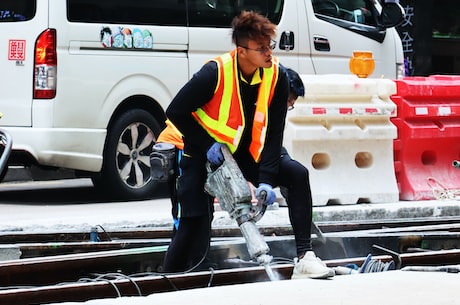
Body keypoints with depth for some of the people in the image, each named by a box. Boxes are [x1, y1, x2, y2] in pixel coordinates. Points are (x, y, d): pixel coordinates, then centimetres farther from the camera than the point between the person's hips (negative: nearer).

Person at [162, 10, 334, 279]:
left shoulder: (277, 77, -13)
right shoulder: (216, 73, -25)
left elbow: (273, 133, -10)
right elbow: (176, 112, -14)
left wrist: (266, 179, -19)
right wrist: (207, 145, -21)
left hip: (246, 155, 4)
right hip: (204, 155, -4)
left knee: (297, 175, -16)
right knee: (195, 232, -13)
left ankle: (305, 257, -14)